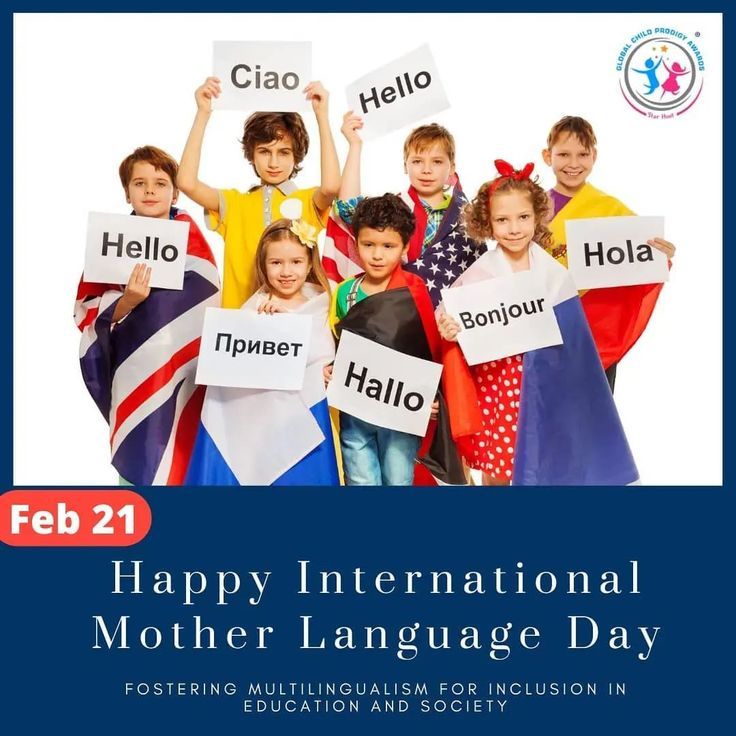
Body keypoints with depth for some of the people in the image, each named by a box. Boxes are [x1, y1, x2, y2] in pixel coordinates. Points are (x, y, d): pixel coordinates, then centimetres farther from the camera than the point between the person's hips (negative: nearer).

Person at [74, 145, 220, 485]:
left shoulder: (190, 236, 1)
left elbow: (209, 301, 5)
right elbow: (87, 312, -1)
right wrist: (127, 301, -20)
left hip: (184, 366, 0)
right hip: (135, 368, 0)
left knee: (182, 448, 4)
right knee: (137, 459, 2)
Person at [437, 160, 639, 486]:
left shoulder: (555, 273, -2)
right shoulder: (477, 276, -9)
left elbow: (572, 334, 5)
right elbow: (448, 318, -3)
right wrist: (449, 330, -24)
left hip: (542, 383, 2)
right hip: (493, 381, -2)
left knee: (545, 465, 7)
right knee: (496, 465, 5)